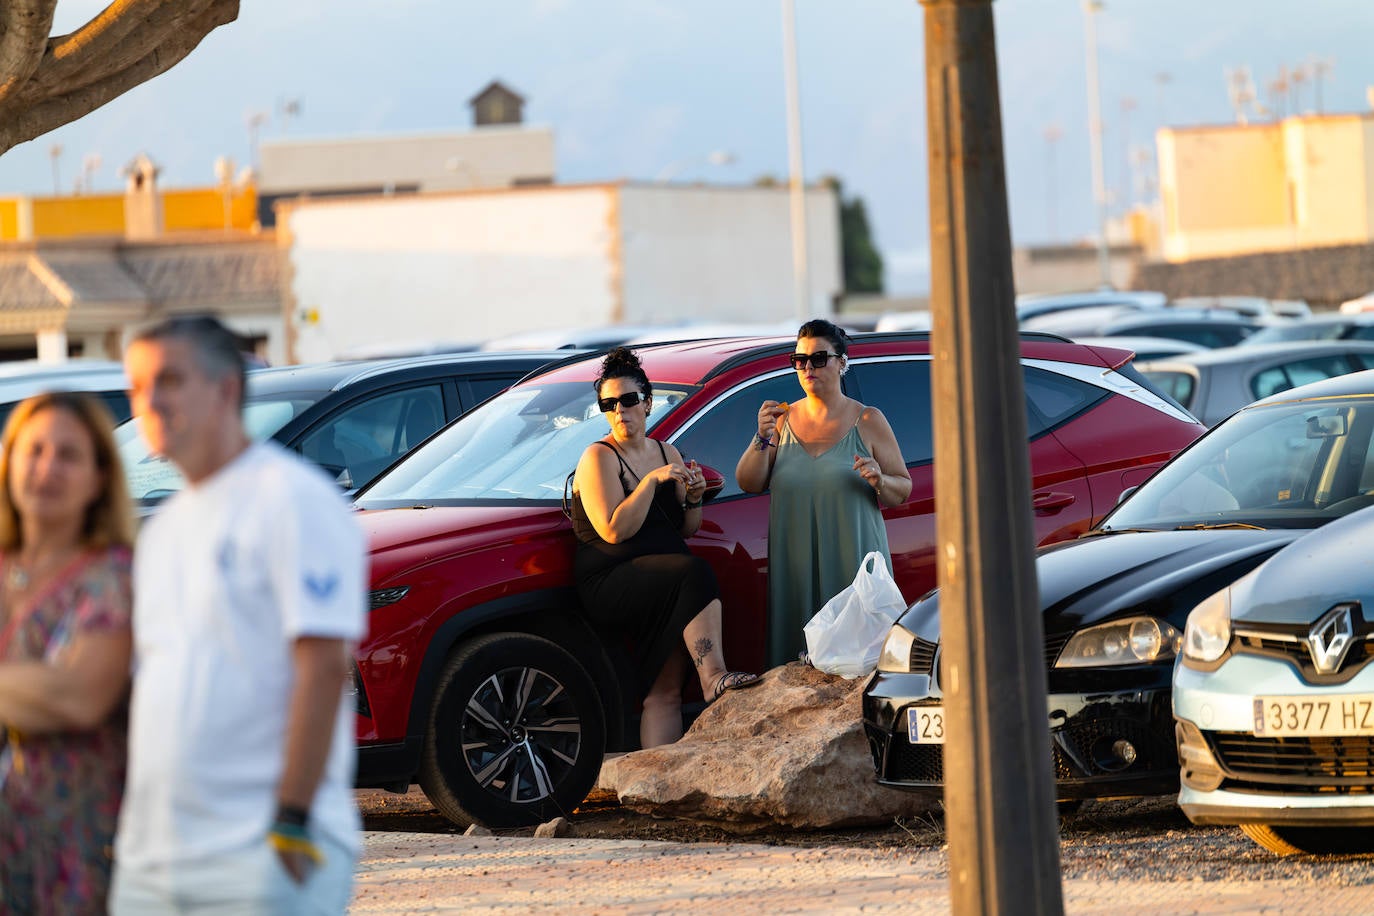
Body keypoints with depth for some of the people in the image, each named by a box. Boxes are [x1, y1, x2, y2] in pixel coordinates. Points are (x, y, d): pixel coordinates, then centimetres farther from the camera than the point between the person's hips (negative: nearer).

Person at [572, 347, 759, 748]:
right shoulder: (598, 458, -3)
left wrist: (694, 499, 0)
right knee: (695, 575, -32)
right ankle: (714, 677, -37)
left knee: (664, 690, -9)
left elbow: (687, 528, 22)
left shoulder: (666, 453, 17)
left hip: (662, 587, 6)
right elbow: (614, 530, -14)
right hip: (611, 584, -6)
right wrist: (653, 480, -16)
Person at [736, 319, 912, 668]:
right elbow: (748, 483, 5)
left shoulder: (867, 421, 3)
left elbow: (903, 492, 3)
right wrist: (762, 439, -10)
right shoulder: (784, 419, 10)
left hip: (852, 561, -2)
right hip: (795, 566, 2)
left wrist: (879, 481, -18)